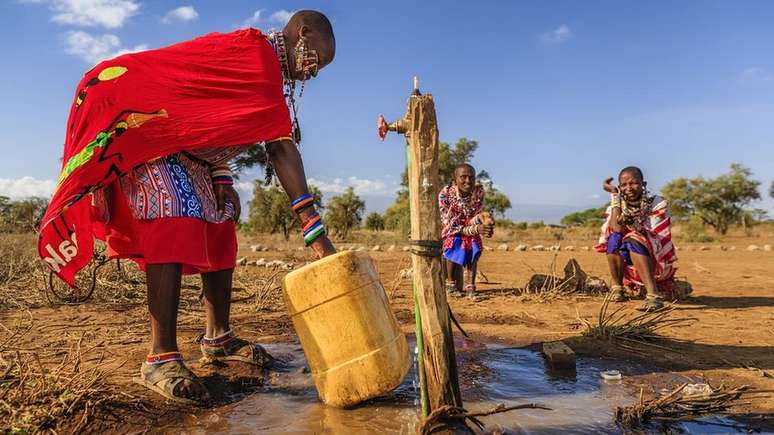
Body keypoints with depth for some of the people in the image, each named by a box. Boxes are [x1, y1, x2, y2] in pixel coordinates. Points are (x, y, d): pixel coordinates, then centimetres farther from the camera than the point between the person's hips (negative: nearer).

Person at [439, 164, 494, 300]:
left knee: (474, 247, -24)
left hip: (468, 227, 3)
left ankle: (470, 287, -18)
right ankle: (450, 284, -14)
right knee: (454, 243, -30)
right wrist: (475, 229, -42)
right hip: (448, 230, -3)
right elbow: (451, 225, -29)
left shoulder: (479, 191, -20)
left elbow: (476, 216, -17)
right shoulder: (445, 194, -30)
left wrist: (482, 217, -42)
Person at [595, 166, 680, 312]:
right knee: (614, 237, -23)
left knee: (634, 240, -32)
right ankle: (617, 287, -15)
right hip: (631, 266, 4)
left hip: (656, 263, -3)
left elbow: (656, 238, -19)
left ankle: (653, 294, -42)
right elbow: (617, 228, -21)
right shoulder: (618, 206, 0)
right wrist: (614, 194, -19)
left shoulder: (657, 203, -8)